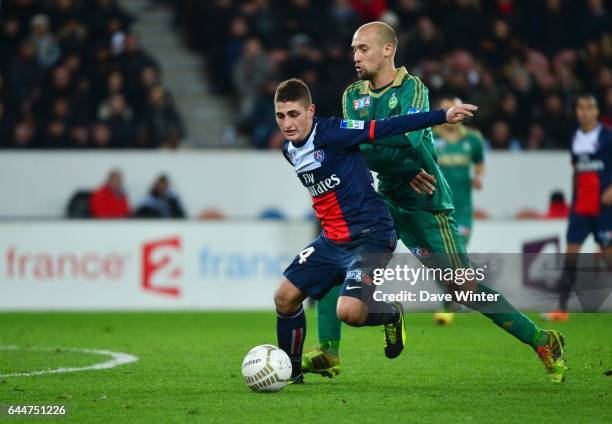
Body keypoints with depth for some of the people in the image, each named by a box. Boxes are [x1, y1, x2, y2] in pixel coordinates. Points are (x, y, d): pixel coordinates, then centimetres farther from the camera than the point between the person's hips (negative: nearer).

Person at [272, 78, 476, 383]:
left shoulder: (331, 132, -17)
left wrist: (443, 116, -23)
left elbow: (387, 128, -19)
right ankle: (290, 372, 20)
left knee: (349, 312, -24)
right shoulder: (289, 150, 7)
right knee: (285, 298, 1)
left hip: (370, 237, -8)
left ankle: (391, 315, 10)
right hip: (332, 239, 8)